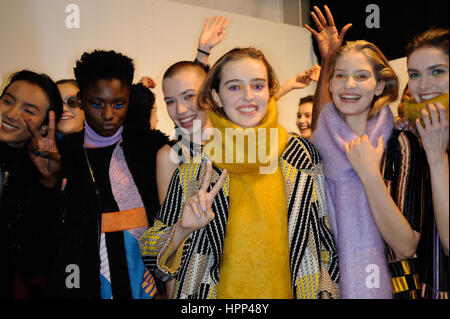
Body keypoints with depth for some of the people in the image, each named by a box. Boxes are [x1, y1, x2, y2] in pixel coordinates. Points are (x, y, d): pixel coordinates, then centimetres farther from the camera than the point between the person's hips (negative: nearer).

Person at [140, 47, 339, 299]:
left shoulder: (302, 154, -9)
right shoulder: (195, 169, -12)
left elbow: (326, 234, 2)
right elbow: (154, 258, -6)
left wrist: (328, 292, 1)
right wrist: (182, 229, -24)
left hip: (287, 291, 1)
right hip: (224, 293, 0)